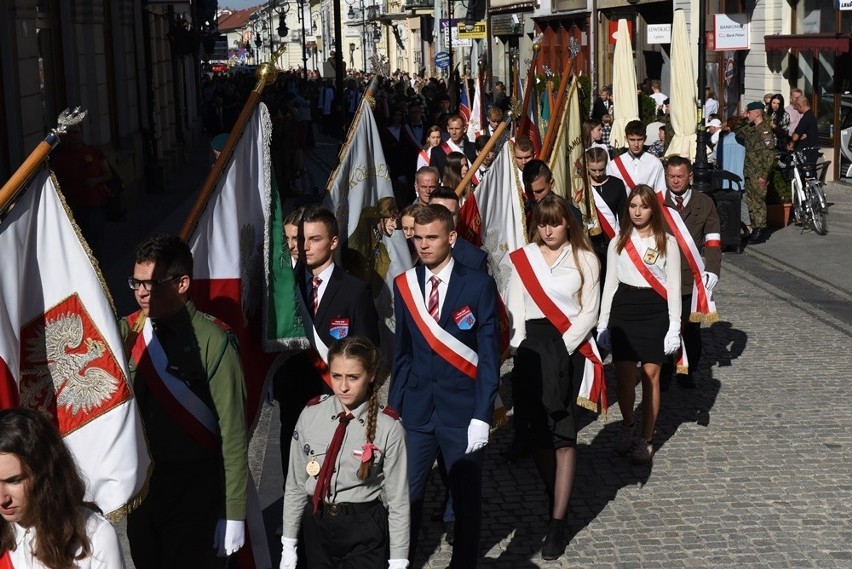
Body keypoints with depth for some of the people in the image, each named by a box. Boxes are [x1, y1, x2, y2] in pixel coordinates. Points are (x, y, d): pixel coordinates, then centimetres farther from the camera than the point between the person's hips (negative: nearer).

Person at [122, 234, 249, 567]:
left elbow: (233, 430, -12)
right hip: (140, 481, 5)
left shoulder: (212, 340, -14)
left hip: (193, 486, -5)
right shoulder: (128, 331, 1)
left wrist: (233, 512, -11)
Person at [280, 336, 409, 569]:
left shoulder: (388, 427, -13)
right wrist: (288, 545, 6)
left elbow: (398, 498, -8)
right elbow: (295, 484, 3)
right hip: (316, 525, 3)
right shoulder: (311, 415, -5)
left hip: (365, 530, -3)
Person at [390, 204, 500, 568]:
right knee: (406, 495, 3)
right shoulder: (404, 285, 4)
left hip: (462, 412, -2)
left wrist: (482, 415, -12)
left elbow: (489, 354, -7)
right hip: (416, 411, 2)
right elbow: (402, 352, 9)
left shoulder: (478, 285, -6)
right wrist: (393, 406, 3)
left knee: (467, 498, 9)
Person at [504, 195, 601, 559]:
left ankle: (558, 522, -5)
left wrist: (563, 347, -11)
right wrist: (520, 346, -8)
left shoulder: (585, 260, 3)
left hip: (569, 349, -2)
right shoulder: (523, 258, 8)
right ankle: (555, 497, 25)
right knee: (537, 432, 4)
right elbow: (514, 306, 5)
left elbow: (589, 312, 0)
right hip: (531, 347, 2)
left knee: (563, 434, -5)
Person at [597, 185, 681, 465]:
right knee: (623, 375, 1)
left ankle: (646, 439, 9)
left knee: (651, 375, -1)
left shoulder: (667, 242, 0)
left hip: (654, 311, -2)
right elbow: (610, 283, 11)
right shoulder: (617, 242, 8)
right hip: (623, 310, 2)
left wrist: (674, 326, -6)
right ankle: (627, 426, 28)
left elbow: (673, 286, 0)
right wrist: (603, 323, 8)